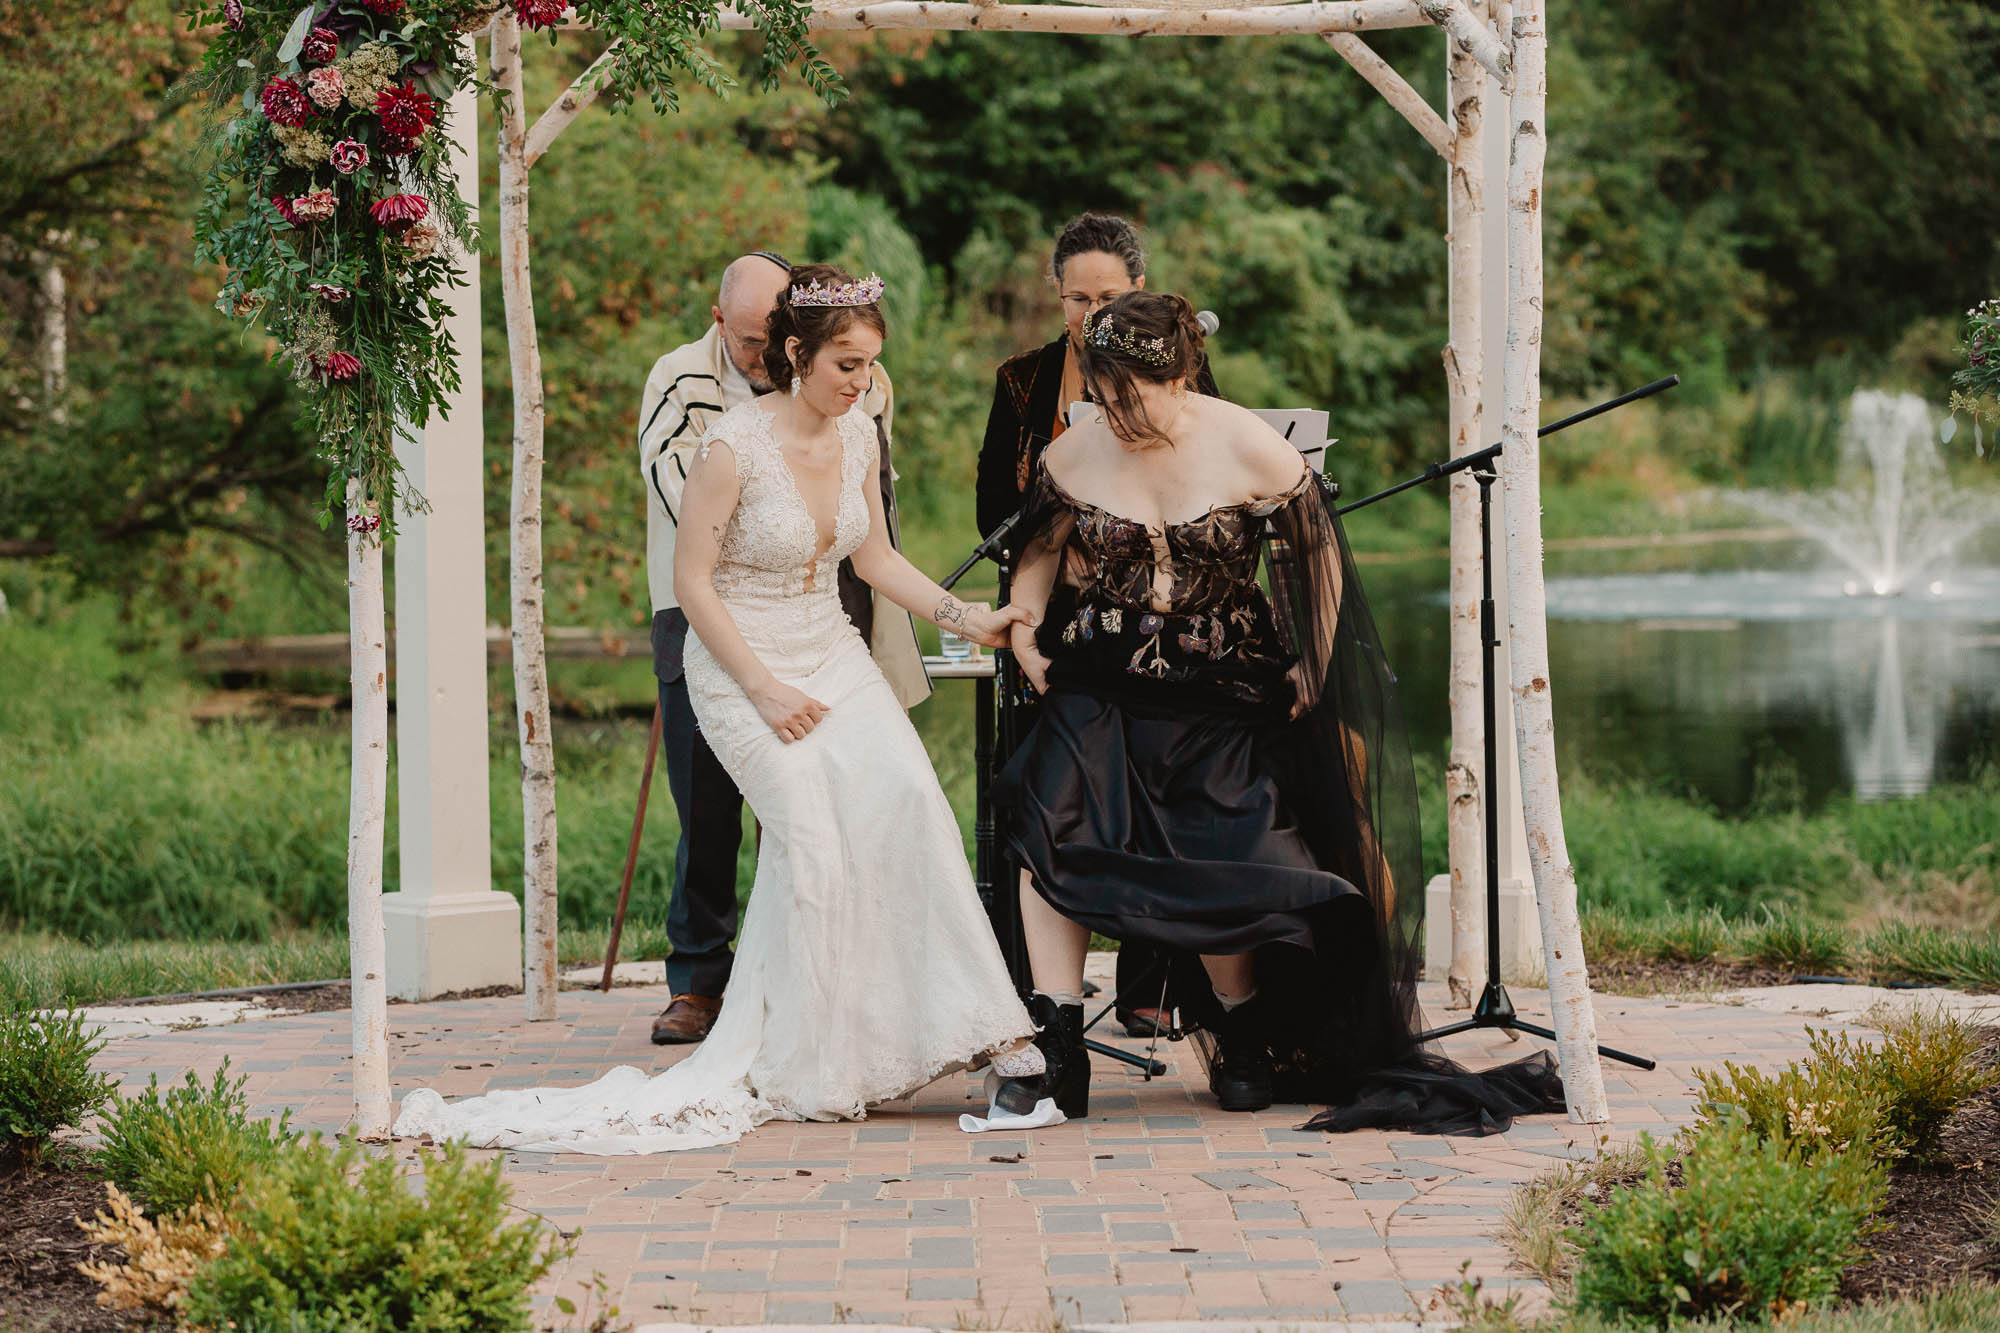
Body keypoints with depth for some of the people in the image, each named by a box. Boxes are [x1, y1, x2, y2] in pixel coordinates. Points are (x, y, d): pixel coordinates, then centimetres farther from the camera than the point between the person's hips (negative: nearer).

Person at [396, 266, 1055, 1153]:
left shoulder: (859, 437, 2)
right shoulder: (735, 445, -17)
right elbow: (693, 581, -12)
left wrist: (966, 619, 6)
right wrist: (765, 691, -14)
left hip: (832, 655, 5)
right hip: (740, 664, -5)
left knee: (906, 797, -18)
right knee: (810, 835, -21)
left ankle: (990, 1037, -17)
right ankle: (802, 1072, -5)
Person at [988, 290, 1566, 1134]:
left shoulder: (1249, 451, -6)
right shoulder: (1075, 453, -1)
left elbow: (1319, 557, 5)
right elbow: (1040, 552, 16)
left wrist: (1314, 664, 4)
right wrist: (1025, 629, 0)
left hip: (1216, 698, -1)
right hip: (1097, 687, 2)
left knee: (1213, 871, -7)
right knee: (1046, 829, -20)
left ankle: (1241, 1037, 21)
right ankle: (1055, 1049, -15)